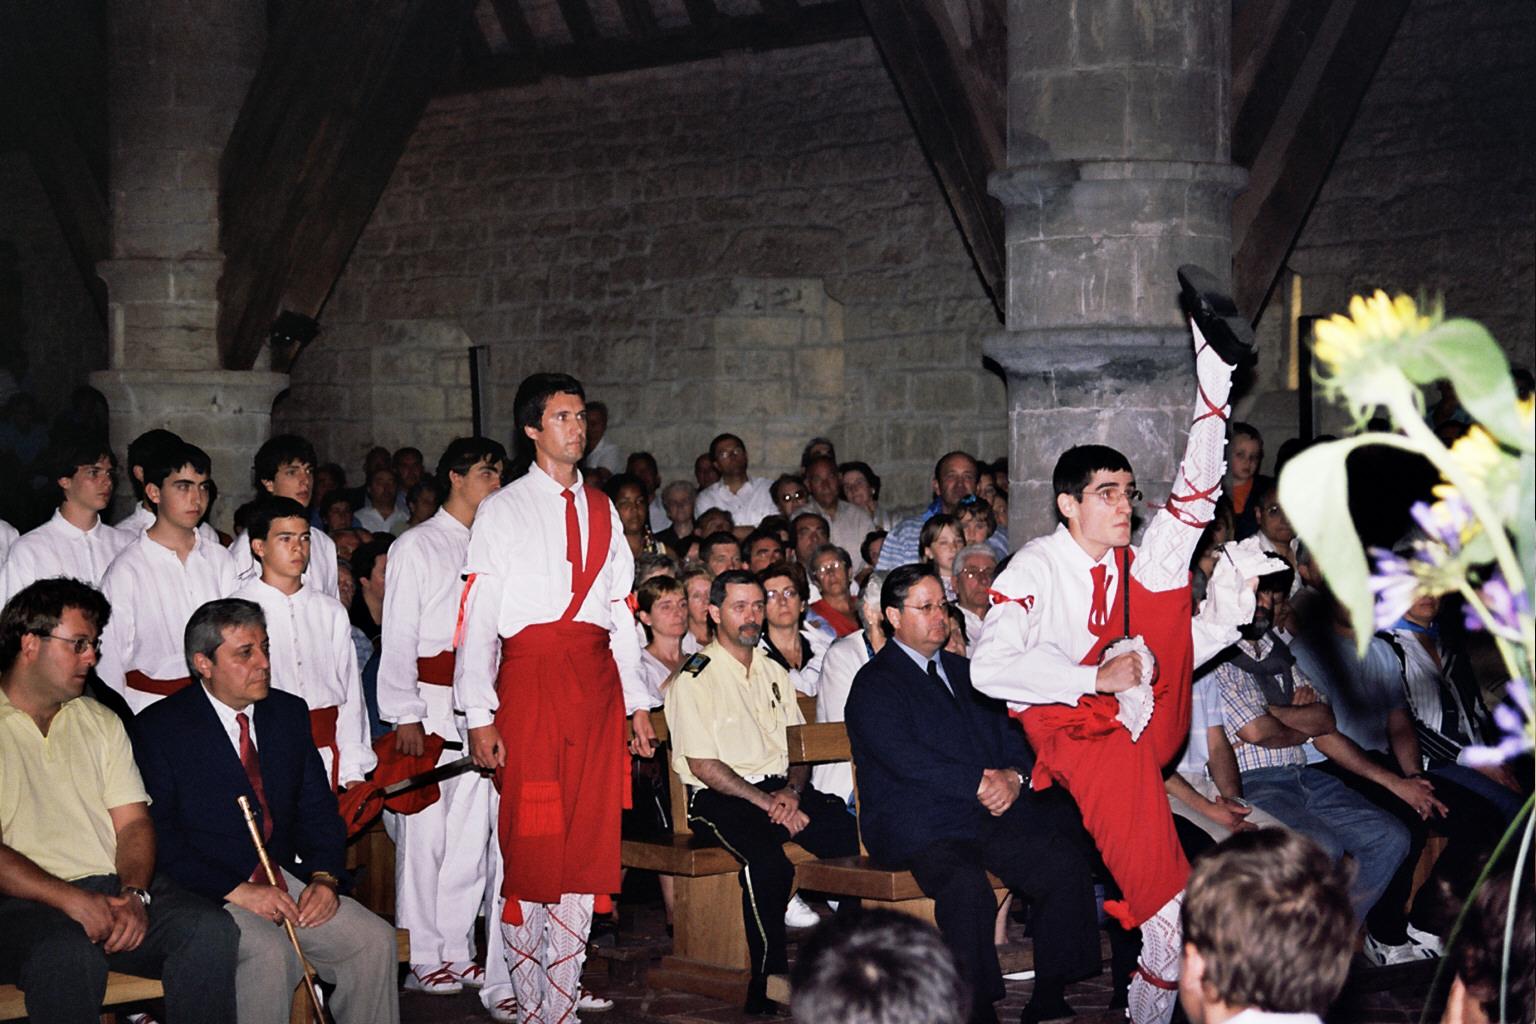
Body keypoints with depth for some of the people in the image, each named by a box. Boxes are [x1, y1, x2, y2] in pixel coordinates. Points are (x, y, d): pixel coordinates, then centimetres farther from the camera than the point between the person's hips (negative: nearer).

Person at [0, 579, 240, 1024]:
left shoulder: (100, 722, 21)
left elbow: (134, 823, 13)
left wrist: (134, 895, -8)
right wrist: (73, 900, -19)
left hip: (114, 888, 5)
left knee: (211, 928, -23)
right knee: (70, 954, -38)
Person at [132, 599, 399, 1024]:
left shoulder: (289, 713, 12)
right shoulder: (158, 729, -5)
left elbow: (318, 809, 13)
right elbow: (159, 837, -12)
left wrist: (325, 876, -6)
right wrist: (237, 891, -20)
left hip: (283, 877, 5)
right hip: (204, 890, -5)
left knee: (375, 940, -15)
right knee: (270, 953, -32)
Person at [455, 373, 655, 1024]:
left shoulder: (602, 511, 17)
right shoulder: (502, 510, 3)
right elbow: (477, 616, -3)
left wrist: (637, 702, 11)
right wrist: (479, 715, -10)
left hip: (595, 678, 4)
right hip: (530, 676, -4)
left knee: (587, 839, 3)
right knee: (527, 838, -3)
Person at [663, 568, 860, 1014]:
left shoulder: (774, 673, 20)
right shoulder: (693, 680, -1)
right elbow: (703, 765, -7)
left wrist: (791, 792, -5)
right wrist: (765, 802, -15)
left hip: (781, 788, 6)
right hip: (719, 798, -5)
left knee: (855, 835, -23)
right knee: (768, 861, -37)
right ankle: (767, 985, -25)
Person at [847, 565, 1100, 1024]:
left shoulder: (963, 672, 23)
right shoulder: (874, 684, 1)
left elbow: (1009, 733, 19)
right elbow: (906, 759, -12)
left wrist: (1014, 776, -5)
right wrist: (982, 784, -17)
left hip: (990, 815, 6)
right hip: (918, 825, -6)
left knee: (1067, 864, -17)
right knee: (967, 885, -35)